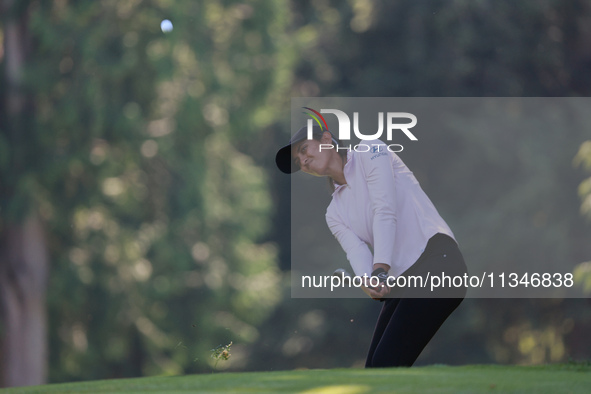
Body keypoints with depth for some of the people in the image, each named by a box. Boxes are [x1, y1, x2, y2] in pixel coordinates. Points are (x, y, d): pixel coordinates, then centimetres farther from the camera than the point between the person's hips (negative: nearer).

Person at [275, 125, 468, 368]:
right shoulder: (335, 213, 20)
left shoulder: (370, 153, 2)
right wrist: (368, 282, -25)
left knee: (386, 364, -20)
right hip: (401, 280, 8)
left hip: (435, 261, -8)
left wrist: (380, 270, -27)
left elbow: (385, 212, -13)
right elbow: (356, 251, -1)